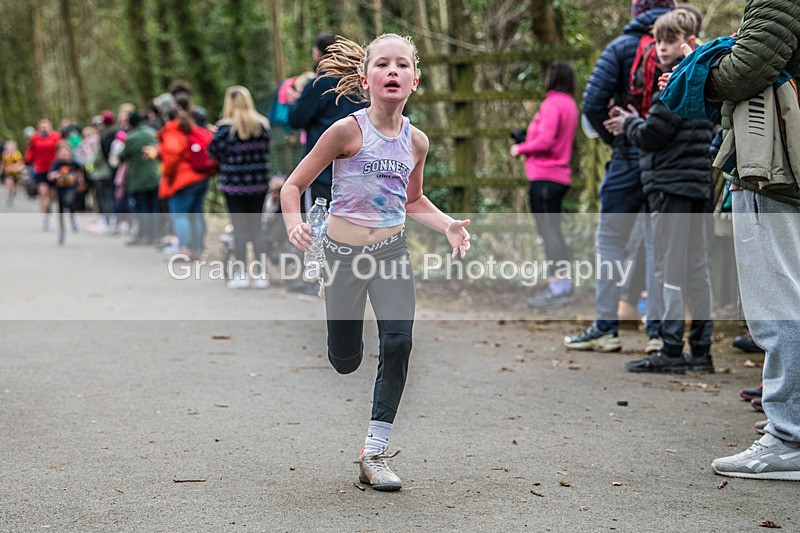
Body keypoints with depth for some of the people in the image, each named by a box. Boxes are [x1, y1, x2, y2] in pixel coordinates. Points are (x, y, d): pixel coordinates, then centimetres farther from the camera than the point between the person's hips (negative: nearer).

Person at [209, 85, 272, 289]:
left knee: (240, 228, 2)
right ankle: (261, 274, 9)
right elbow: (266, 150, 7)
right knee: (257, 228, 10)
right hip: (259, 183, 3)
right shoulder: (263, 125, 0)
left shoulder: (226, 128, -11)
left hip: (234, 183, -3)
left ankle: (241, 274, 3)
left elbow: (213, 151, -4)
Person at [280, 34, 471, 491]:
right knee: (345, 362, 5)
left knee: (398, 342, -14)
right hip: (345, 253, -3)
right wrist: (294, 223, -26)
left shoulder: (416, 140, 1)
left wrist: (447, 225, 2)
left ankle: (374, 454, -4)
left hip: (393, 252, 3)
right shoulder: (348, 131, -13)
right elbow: (294, 184, -7)